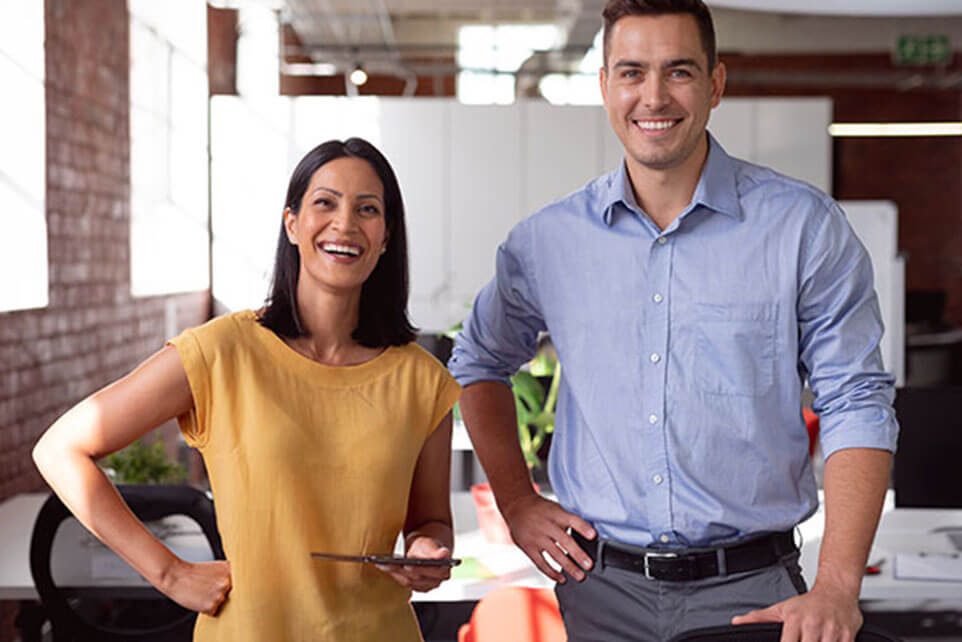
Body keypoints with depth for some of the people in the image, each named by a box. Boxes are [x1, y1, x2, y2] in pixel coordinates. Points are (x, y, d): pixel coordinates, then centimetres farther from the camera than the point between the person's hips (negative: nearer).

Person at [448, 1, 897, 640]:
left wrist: (836, 590, -14)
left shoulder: (805, 226, -6)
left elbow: (857, 405, -5)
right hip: (600, 587, 3)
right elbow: (479, 362, 18)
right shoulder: (547, 240, 1)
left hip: (747, 587, -2)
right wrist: (516, 503, 7)